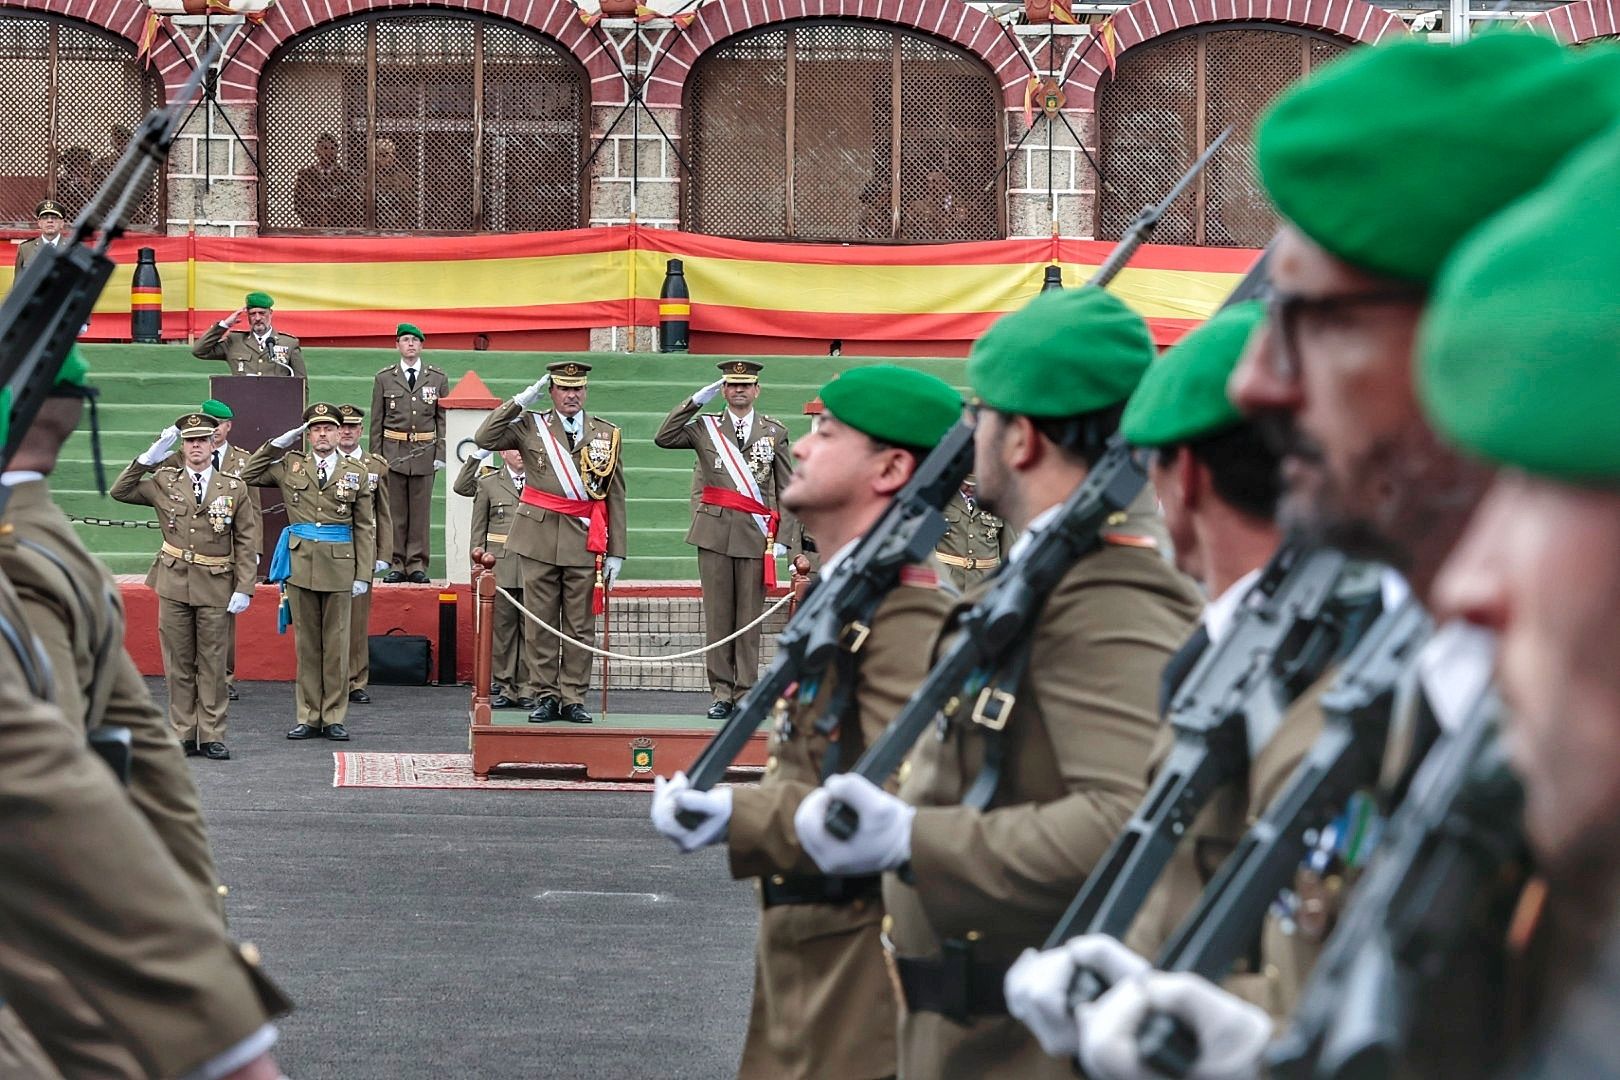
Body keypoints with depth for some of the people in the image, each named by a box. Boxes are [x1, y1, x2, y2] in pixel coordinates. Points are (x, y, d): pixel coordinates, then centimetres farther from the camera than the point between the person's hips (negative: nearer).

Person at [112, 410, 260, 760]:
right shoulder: (164, 482, 5)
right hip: (174, 584, 1)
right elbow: (120, 492, 2)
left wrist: (244, 588, -6)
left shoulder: (234, 487, 2)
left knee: (212, 665, 2)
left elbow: (246, 542, 2)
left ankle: (211, 736, 8)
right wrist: (150, 456, -5)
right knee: (178, 664, 5)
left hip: (216, 587, -1)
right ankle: (183, 735, 11)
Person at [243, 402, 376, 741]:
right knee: (306, 642, 6)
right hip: (299, 563, 1)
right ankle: (309, 717, 11)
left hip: (338, 566, -1)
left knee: (336, 643, 3)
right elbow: (248, 476, 10)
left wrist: (363, 574, -1)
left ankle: (334, 717, 10)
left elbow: (365, 528, 6)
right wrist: (277, 444, 3)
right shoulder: (290, 465, 8)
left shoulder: (356, 473, 6)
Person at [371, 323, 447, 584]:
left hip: (424, 453, 0)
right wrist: (376, 455, 2)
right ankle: (395, 564, 6)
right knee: (394, 511, 1)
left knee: (421, 511, 2)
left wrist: (440, 454, -1)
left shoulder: (438, 378, 7)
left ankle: (417, 565, 7)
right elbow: (376, 421, 7)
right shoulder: (384, 378, 6)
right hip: (393, 452, 0)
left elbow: (442, 419, 7)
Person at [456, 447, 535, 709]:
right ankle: (504, 687, 8)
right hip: (500, 566, 0)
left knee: (531, 629, -1)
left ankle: (526, 688, 5)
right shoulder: (488, 483, 8)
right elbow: (478, 529, 10)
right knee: (502, 627, 1)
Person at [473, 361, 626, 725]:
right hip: (539, 539, 0)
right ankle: (546, 696, 10)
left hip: (584, 542, 0)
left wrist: (616, 552, 3)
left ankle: (573, 698, 9)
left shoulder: (606, 433, 8)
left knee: (580, 625, 2)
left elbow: (615, 498, 7)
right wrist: (520, 401, -5)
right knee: (541, 623, 3)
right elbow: (484, 439, -6)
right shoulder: (530, 427, 7)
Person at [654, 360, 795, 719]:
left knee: (749, 618, 0)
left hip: (755, 537, -1)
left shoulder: (775, 433, 9)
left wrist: (782, 537, -1)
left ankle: (746, 695, 5)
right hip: (715, 534, 1)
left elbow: (786, 490, 7)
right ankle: (721, 693, 6)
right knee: (717, 616, 2)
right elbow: (663, 437, -2)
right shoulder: (705, 428, 11)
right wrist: (696, 401, -3)